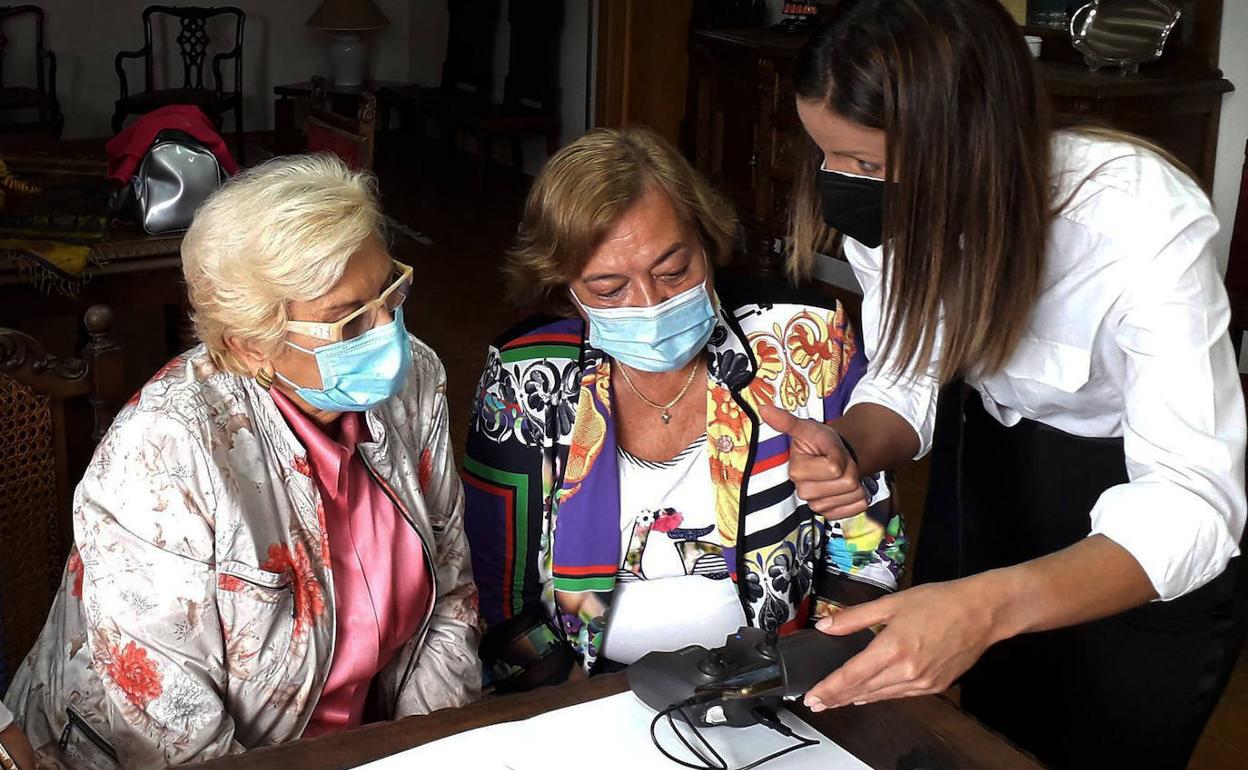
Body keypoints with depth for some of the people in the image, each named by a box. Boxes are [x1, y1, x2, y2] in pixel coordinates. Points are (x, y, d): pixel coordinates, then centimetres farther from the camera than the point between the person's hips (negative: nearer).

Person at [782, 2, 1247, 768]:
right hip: (991, 473, 5)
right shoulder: (893, 205, -19)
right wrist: (846, 447, -32)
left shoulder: (1139, 216, -35)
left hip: (1155, 514, -4)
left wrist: (990, 606, -57)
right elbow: (901, 384, -8)